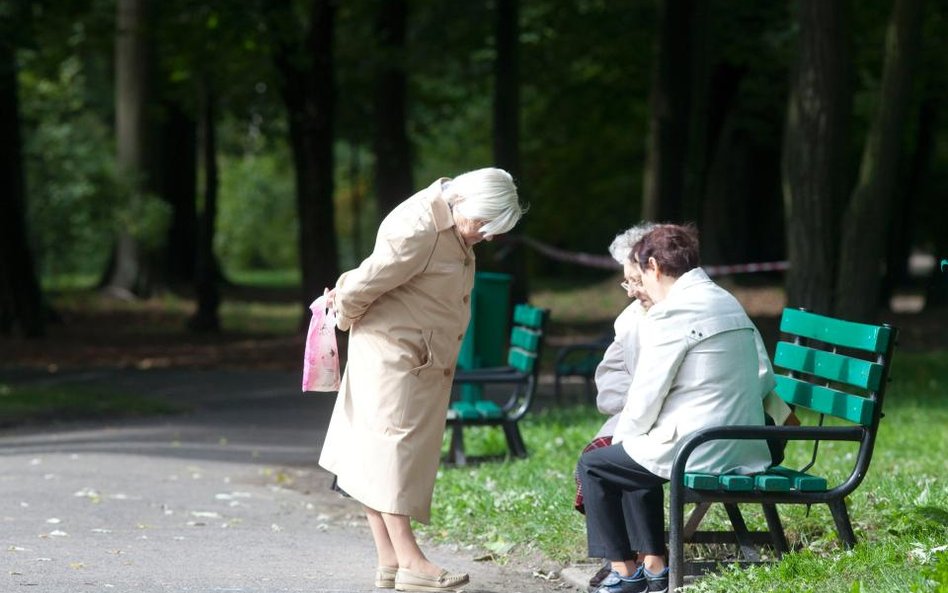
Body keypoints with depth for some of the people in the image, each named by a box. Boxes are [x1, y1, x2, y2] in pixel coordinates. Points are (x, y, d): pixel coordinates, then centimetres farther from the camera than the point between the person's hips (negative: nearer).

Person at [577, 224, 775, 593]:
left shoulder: (668, 314, -15)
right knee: (633, 457, 29)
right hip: (747, 451, 9)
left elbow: (645, 400, -13)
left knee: (593, 466, 11)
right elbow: (764, 378, 14)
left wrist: (620, 437, 6)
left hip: (698, 452, -9)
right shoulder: (730, 304, 12)